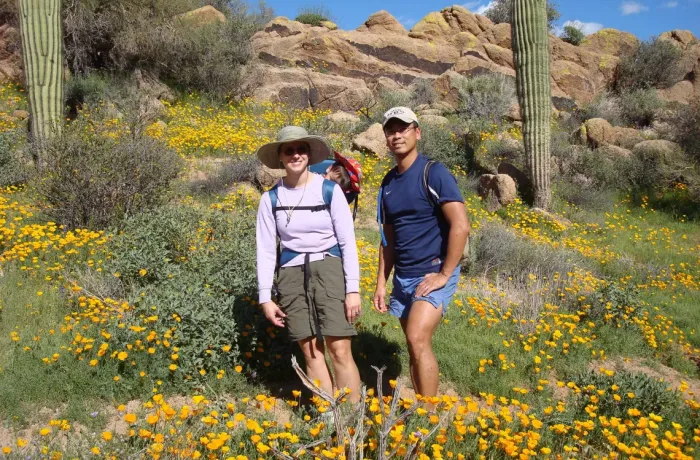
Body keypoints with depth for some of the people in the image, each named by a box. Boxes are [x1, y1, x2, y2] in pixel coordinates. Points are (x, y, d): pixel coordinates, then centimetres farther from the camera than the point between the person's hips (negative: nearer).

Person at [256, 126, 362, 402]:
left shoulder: (330, 190, -2)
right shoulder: (271, 199, 4)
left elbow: (348, 241, -2)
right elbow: (265, 250, 6)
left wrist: (353, 288, -8)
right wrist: (265, 297, 2)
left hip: (329, 268, -2)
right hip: (292, 274, 2)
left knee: (340, 351, -7)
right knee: (311, 353, 5)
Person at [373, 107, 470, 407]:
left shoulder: (434, 173, -10)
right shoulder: (388, 182, 10)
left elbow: (460, 227, -17)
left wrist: (445, 274, -16)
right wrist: (381, 282, 11)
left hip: (433, 275, -6)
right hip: (402, 279, 7)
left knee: (418, 341, -18)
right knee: (416, 348, 9)